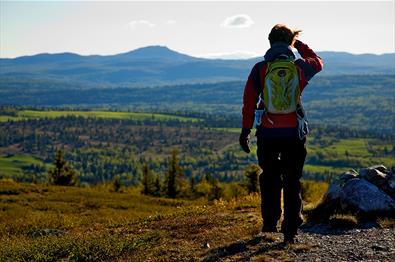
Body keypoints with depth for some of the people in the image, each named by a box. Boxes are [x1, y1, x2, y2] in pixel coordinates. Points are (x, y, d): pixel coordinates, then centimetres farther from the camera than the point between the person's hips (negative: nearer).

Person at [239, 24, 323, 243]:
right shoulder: (300, 67, -1)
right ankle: (291, 231, 6)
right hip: (294, 133, 0)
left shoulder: (260, 69, -4)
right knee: (292, 181, 7)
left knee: (270, 178, 19)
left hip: (267, 133, 0)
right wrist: (298, 43, 28)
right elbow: (318, 62, 24)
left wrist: (246, 131, 5)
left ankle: (270, 222, 24)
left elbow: (249, 102, -3)